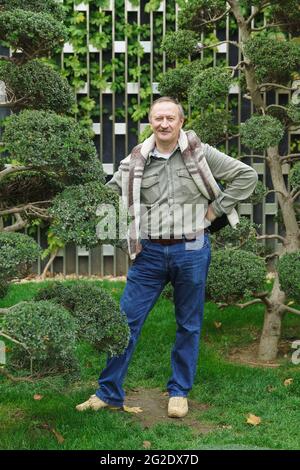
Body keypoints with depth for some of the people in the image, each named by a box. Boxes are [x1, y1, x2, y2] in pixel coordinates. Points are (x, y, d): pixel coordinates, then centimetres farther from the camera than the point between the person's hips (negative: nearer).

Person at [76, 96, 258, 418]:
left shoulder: (200, 154, -2)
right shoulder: (136, 161, 2)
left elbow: (247, 175, 0)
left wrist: (216, 209, -3)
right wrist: (133, 227, 4)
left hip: (191, 251, -1)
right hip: (150, 253, 1)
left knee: (189, 325, 10)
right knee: (126, 321, 0)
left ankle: (180, 391, 25)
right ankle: (109, 393, 10)